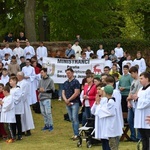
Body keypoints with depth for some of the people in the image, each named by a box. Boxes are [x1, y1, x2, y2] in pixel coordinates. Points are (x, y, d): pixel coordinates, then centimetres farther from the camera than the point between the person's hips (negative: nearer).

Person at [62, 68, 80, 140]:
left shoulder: (76, 82, -5)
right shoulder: (65, 83, 15)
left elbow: (76, 93, -13)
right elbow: (63, 93, 12)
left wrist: (69, 100, -11)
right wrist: (66, 100, -6)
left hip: (75, 103, -7)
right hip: (68, 104, 7)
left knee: (75, 118, -11)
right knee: (71, 119, 7)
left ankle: (76, 134, -11)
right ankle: (75, 134, 11)